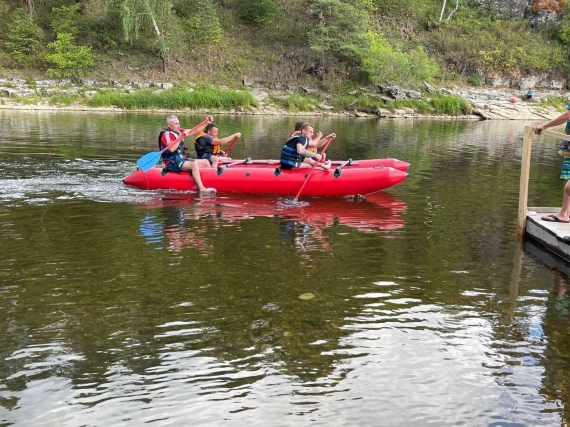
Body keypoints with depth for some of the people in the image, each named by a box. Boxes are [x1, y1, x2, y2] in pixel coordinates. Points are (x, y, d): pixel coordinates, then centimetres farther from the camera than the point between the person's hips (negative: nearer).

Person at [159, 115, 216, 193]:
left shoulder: (178, 131, 13)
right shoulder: (166, 134, -12)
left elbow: (194, 131, 16)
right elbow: (171, 149, -29)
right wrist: (181, 137, -29)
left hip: (182, 159, 10)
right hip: (173, 163, -10)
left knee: (205, 162, 8)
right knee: (194, 164, -32)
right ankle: (202, 189, -40)